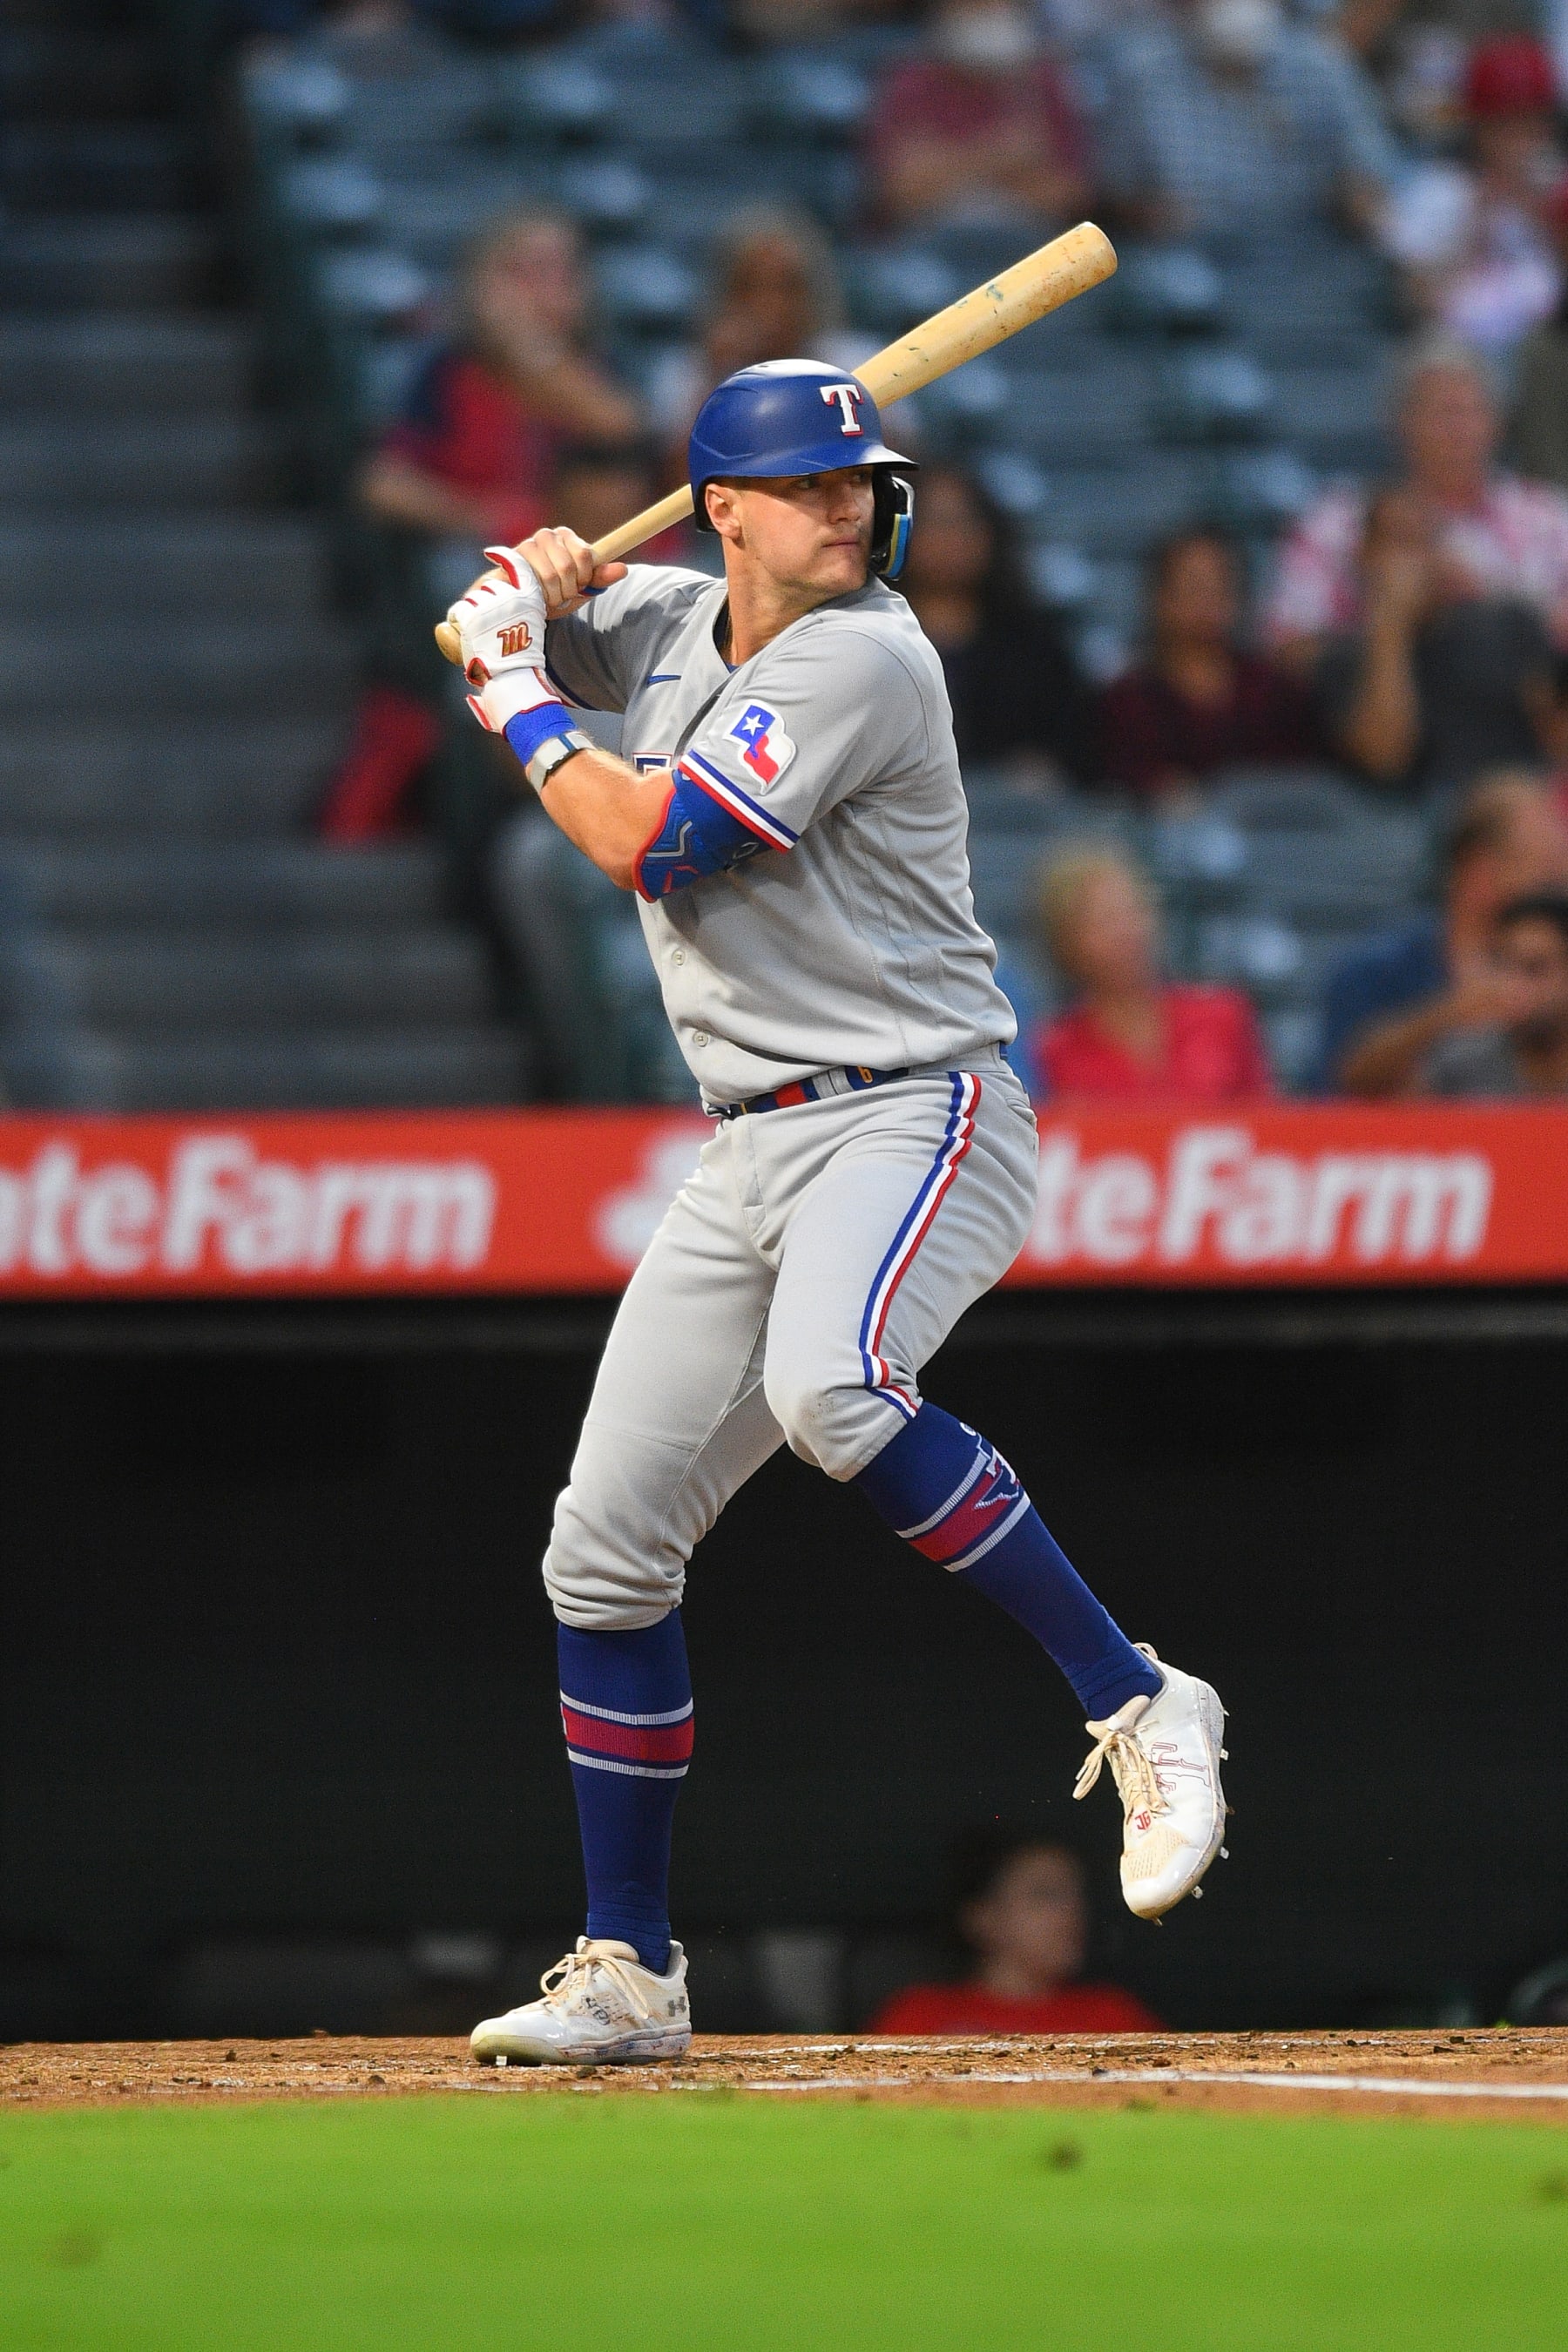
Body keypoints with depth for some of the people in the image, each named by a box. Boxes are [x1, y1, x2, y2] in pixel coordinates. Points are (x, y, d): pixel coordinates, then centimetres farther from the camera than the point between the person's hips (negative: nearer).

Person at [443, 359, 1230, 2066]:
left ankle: (1133, 1704, -30)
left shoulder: (857, 660, -14)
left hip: (914, 1117, -8)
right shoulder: (673, 623, 10)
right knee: (607, 1544, 5)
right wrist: (538, 589, 5)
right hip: (750, 1153, 8)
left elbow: (647, 845, -18)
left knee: (828, 1386, -38)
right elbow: (497, 623, 29)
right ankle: (627, 1975, 14)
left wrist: (521, 716, -1)